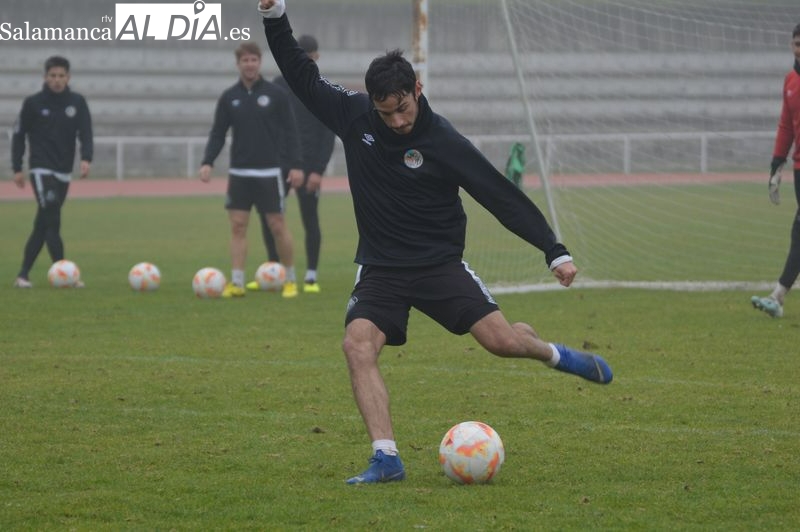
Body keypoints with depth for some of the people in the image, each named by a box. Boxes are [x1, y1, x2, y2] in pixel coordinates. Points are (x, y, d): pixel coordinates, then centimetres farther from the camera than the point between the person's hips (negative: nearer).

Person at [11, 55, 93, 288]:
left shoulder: (77, 103, 5)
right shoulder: (33, 103, -2)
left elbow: (85, 133, 0)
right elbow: (19, 135, 5)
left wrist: (86, 159, -19)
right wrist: (17, 169, 1)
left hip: (64, 173, 4)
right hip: (41, 170, -4)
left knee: (42, 225, 7)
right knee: (52, 220, -15)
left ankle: (24, 274, 13)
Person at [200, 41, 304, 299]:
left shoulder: (276, 94, -1)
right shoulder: (229, 98, 5)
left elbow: (289, 132, -1)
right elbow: (218, 133, 7)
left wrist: (295, 165, -7)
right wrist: (207, 162, -7)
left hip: (268, 172, -3)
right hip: (239, 173, 3)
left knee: (277, 225, 0)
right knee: (238, 226, -1)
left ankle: (290, 280, 13)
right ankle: (237, 283, 1)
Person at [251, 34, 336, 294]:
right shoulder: (279, 85, 10)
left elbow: (328, 135, -5)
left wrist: (319, 170, -13)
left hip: (307, 165, -4)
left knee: (310, 219, -3)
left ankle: (311, 277, 5)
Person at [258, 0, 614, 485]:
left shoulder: (444, 143, -14)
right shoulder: (353, 115, -4)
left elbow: (501, 195, -11)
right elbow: (302, 75, 7)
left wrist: (555, 251, -13)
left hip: (439, 263, -2)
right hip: (381, 270, 2)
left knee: (501, 339, -15)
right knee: (358, 344, -23)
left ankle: (555, 354, 22)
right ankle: (387, 458, -23)